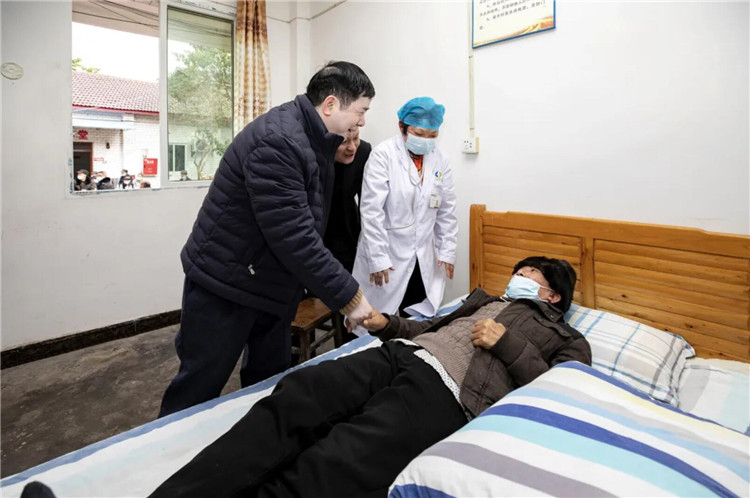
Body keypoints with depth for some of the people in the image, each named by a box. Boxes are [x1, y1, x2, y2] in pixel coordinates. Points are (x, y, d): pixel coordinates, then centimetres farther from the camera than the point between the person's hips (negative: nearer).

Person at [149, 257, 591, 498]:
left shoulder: (568, 340, 23)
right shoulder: (489, 302, 38)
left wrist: (508, 345, -4)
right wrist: (386, 323, 17)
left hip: (447, 387, -5)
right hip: (400, 352, 6)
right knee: (291, 400, -22)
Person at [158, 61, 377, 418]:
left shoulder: (316, 140, 5)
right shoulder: (277, 141, -26)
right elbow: (293, 237, -30)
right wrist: (347, 295, -23)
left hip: (276, 285, 9)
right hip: (224, 285, -8)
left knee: (271, 383, 18)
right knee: (197, 392, 8)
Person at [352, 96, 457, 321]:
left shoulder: (440, 160, 4)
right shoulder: (383, 155, -12)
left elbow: (446, 211, 9)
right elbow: (371, 211, -15)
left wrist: (447, 251, 7)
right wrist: (377, 258, -17)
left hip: (423, 259, 5)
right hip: (385, 255, -4)